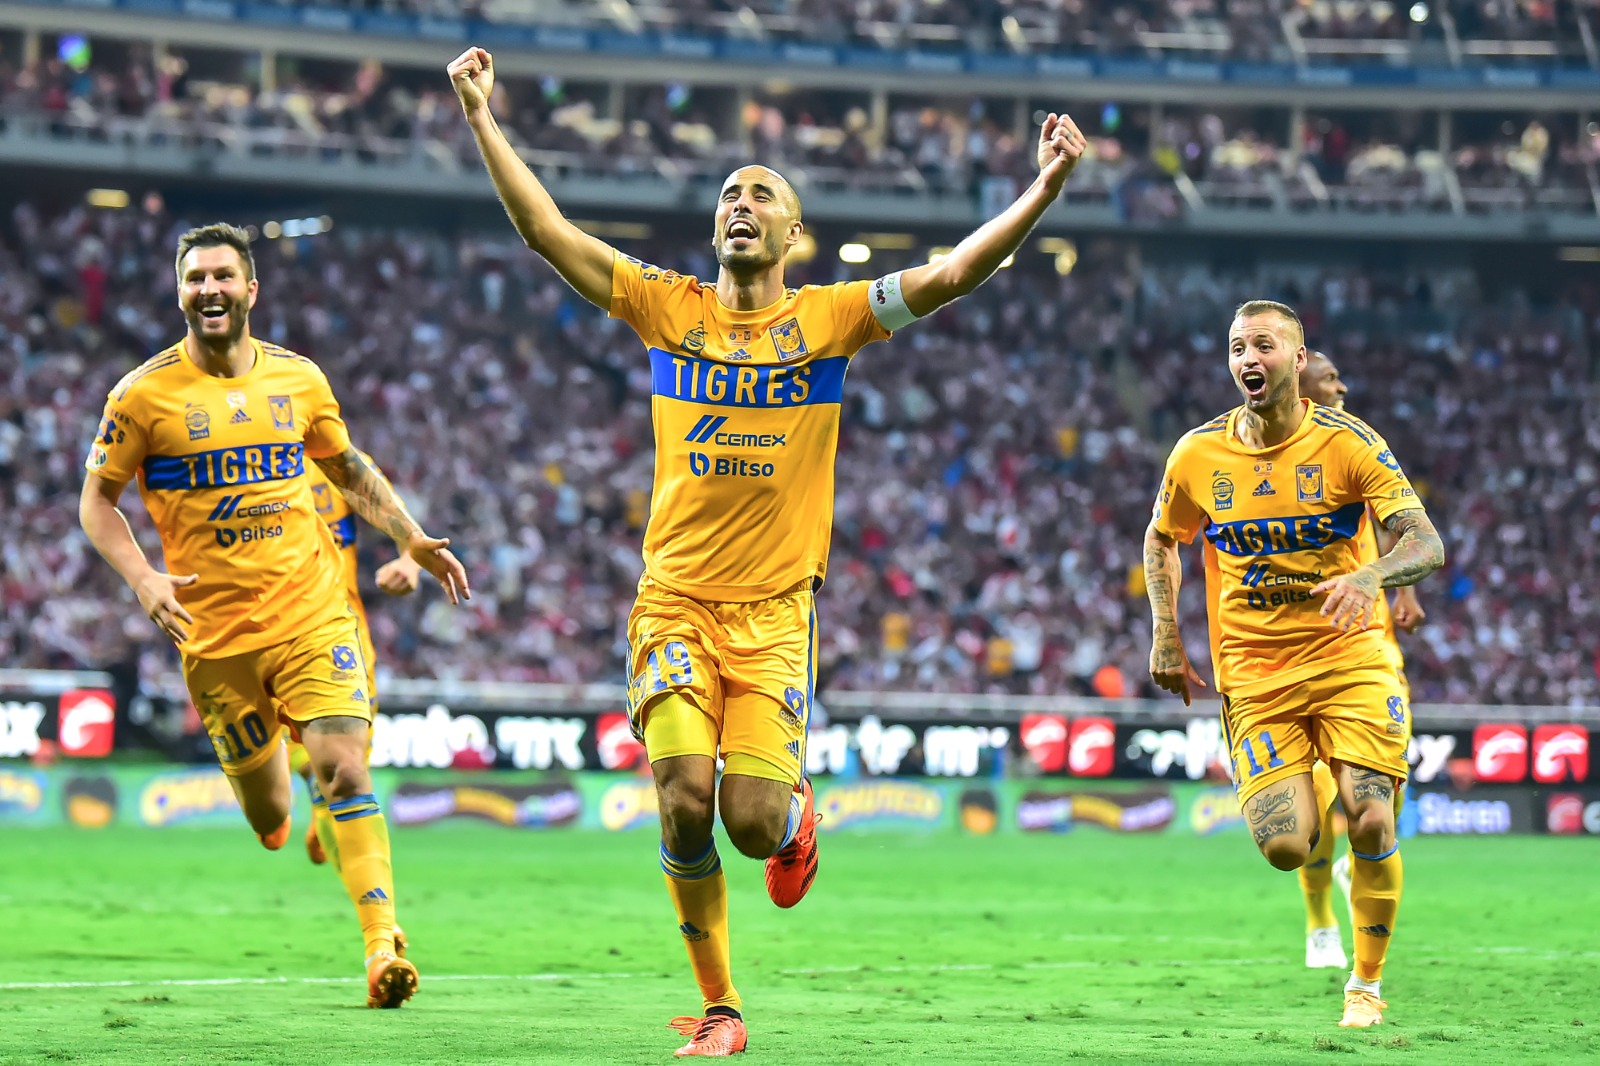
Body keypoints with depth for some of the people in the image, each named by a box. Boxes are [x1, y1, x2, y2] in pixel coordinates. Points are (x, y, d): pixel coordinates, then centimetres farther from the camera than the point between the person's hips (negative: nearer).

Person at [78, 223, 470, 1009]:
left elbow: (350, 471, 22)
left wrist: (416, 540, 13)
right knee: (268, 816, 2)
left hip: (312, 612, 1)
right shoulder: (144, 395, -3)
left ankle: (382, 946, -19)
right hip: (215, 632, -1)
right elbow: (97, 502, 4)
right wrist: (143, 578, -12)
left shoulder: (298, 378, 6)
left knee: (344, 768, -16)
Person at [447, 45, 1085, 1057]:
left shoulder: (828, 317, 3)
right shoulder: (670, 306, 5)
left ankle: (799, 817, 28)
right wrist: (483, 120, -3)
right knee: (684, 801, -13)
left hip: (774, 612, -1)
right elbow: (546, 231, 3)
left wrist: (1044, 189, -17)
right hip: (676, 601, 1)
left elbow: (953, 273, -6)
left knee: (753, 819, -11)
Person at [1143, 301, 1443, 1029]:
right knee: (1286, 848, -11)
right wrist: (1165, 635, 7)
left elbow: (1427, 544, -15)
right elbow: (1161, 538, 19)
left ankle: (1366, 983, 8)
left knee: (1371, 825, -14)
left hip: (1350, 658, -1)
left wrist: (1372, 577, -36)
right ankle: (1310, 784, 27)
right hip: (1254, 675, 2)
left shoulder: (1348, 442, -8)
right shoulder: (1198, 455, 0)